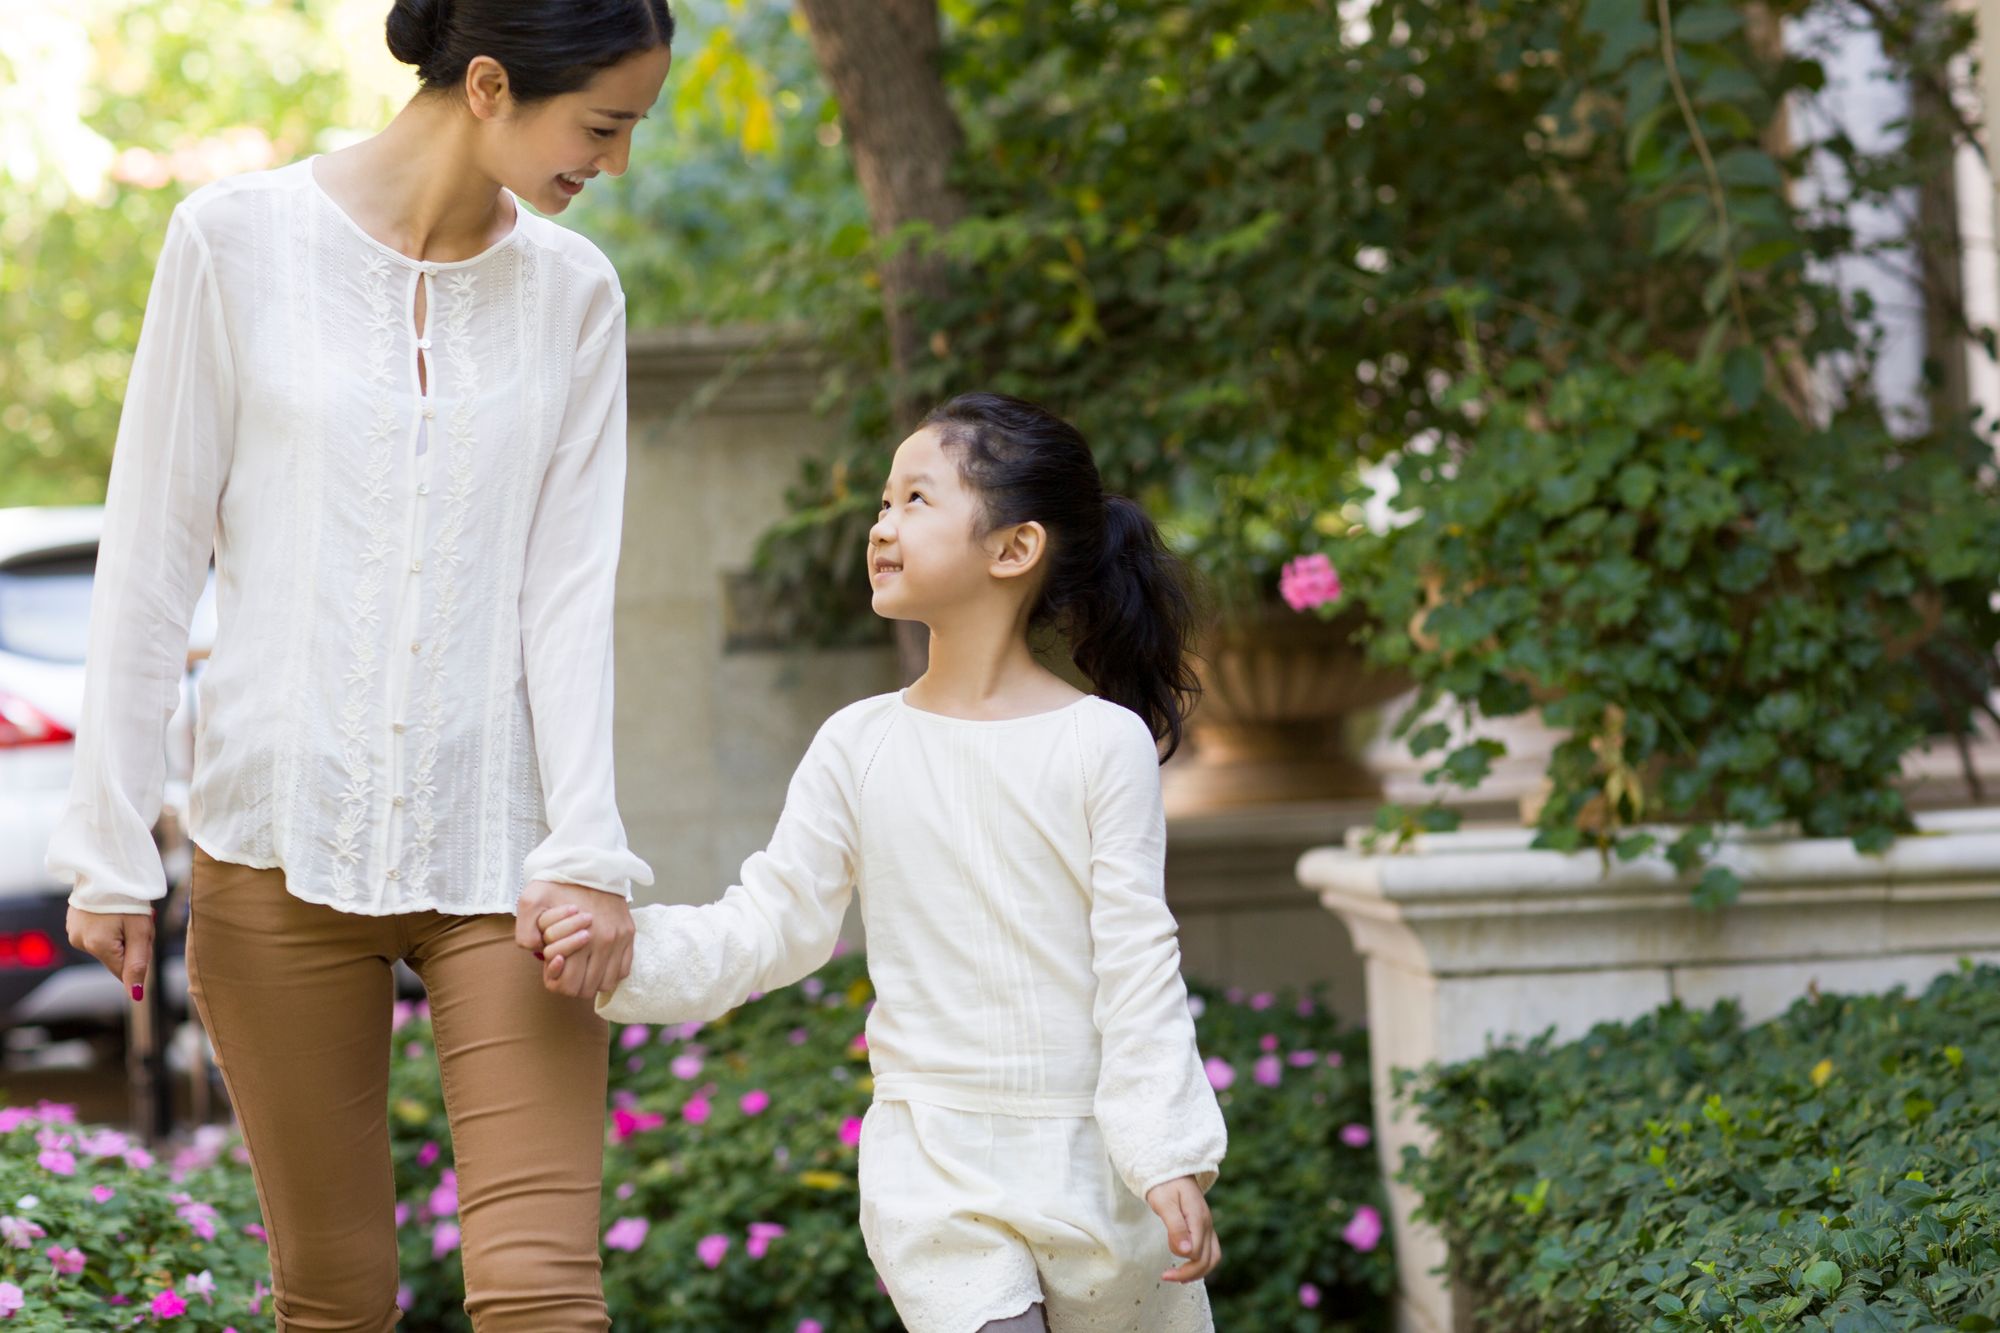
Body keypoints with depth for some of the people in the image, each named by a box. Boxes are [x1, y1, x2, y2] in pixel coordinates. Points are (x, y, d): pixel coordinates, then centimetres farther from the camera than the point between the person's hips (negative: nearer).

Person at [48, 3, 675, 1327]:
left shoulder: (573, 290, 7)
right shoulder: (241, 240, -1)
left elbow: (572, 586, 2)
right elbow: (152, 559, 1)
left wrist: (587, 847, -10)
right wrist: (109, 843, 0)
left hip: (497, 847, 2)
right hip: (281, 849, -1)